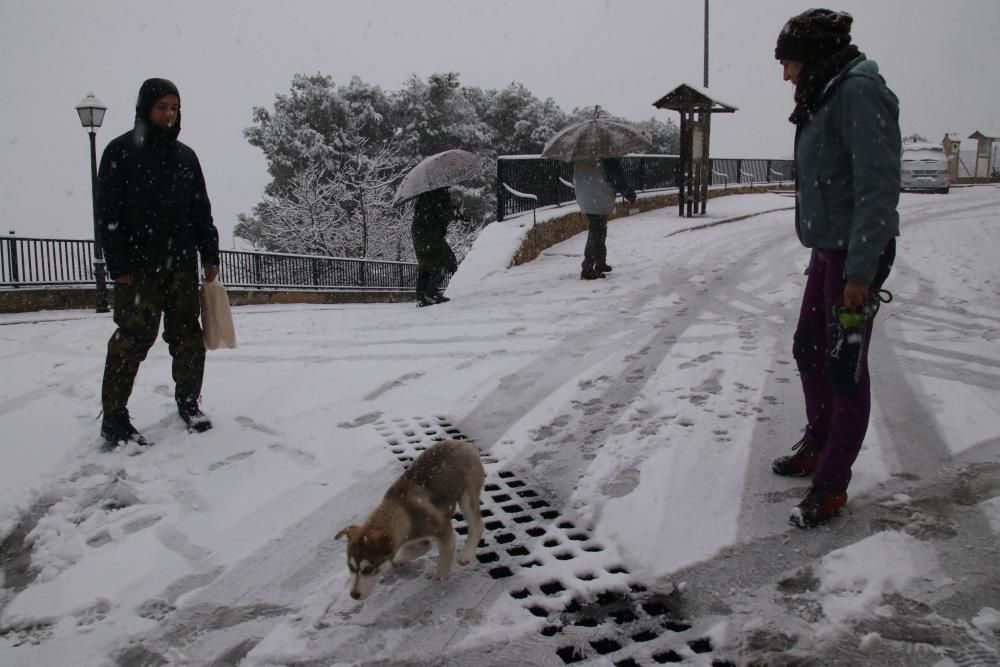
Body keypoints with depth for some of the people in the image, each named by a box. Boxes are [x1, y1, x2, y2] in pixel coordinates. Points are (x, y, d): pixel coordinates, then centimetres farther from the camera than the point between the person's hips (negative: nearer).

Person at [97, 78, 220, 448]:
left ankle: (188, 402, 21)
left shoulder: (185, 156, 13)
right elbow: (108, 212, -6)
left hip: (181, 263, 5)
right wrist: (118, 265, -12)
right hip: (138, 265, -4)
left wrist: (209, 255, 8)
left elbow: (201, 210, 15)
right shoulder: (121, 151, -1)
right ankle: (114, 418, 2)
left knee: (187, 334, 7)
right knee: (134, 337, -6)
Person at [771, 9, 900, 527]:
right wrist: (826, 256, 17)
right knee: (809, 349, 18)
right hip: (827, 250, 10)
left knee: (845, 367, -3)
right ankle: (818, 447, 35)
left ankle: (831, 486, 7)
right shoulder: (825, 98, 15)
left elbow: (878, 185, -21)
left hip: (856, 253, -10)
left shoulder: (858, 91, -15)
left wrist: (860, 270, -23)